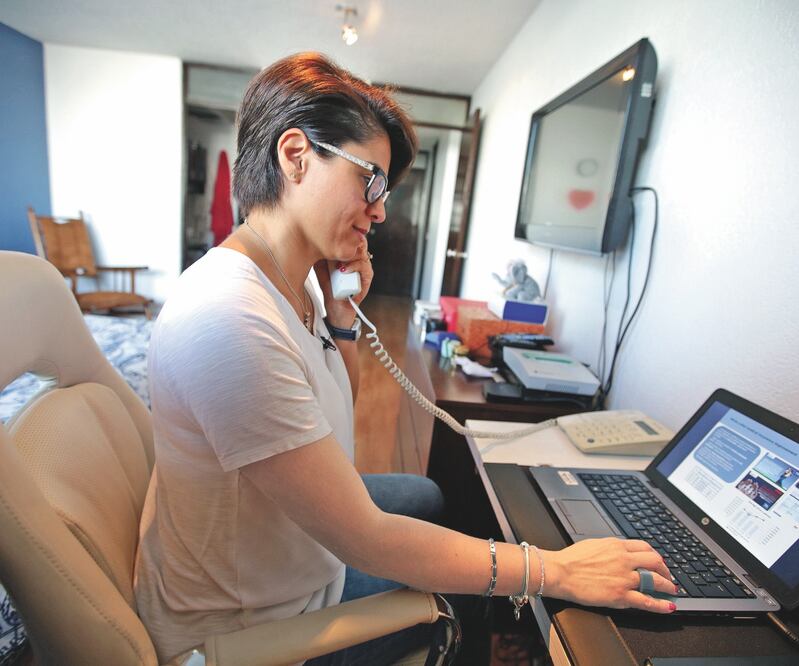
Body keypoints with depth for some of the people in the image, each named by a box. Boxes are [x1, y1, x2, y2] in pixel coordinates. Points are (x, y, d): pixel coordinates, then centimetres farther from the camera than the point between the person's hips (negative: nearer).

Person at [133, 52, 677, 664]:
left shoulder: (296, 282, -7)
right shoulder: (227, 316, -37)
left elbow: (337, 407, 7)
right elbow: (363, 540, -32)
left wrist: (342, 314, -10)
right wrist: (556, 571, -24)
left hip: (299, 537, 8)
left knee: (426, 495, 22)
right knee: (466, 603, 10)